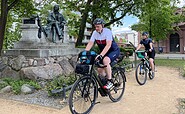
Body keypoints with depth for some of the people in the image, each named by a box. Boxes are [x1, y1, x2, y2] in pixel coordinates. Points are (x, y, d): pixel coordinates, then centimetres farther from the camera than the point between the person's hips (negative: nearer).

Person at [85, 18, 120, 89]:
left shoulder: (107, 31, -24)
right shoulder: (95, 33, -8)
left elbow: (108, 45, -35)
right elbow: (90, 44, -13)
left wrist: (100, 55, -47)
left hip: (114, 50, -6)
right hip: (104, 52, 6)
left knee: (105, 60, -36)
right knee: (100, 70, -2)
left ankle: (110, 82, -25)